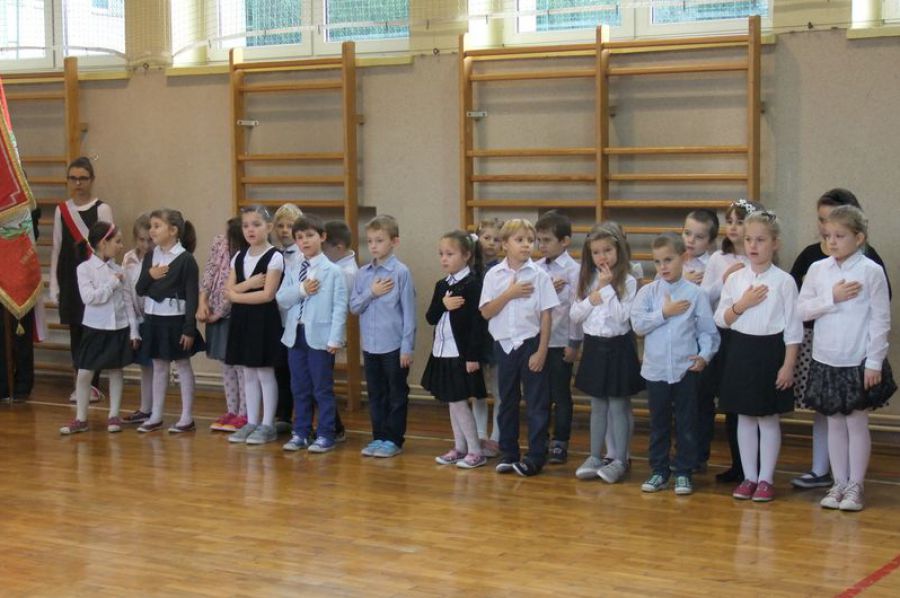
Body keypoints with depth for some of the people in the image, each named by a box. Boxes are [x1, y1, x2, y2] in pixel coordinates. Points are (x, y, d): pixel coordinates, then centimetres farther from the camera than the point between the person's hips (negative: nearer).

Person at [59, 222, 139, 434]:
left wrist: (133, 330, -1)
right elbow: (89, 297, -16)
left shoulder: (118, 270, 2)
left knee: (115, 371, 9)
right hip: (95, 328, -3)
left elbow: (128, 301, 3)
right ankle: (80, 419, 11)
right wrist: (112, 283, -15)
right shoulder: (85, 268, -6)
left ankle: (114, 416, 18)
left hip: (119, 328, 3)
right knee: (84, 374, 1)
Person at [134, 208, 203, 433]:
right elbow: (140, 290, 9)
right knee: (158, 367, 13)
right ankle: (155, 416, 20)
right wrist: (150, 276, -12)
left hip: (176, 319, -6)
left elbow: (192, 297, -13)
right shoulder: (150, 256, 7)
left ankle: (187, 417, 12)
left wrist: (189, 329, -15)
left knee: (183, 366, 5)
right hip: (154, 319, 6)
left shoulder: (186, 259, -12)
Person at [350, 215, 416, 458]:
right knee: (376, 394, 13)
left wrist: (407, 347, -11)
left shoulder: (401, 272, -9)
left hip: (394, 345, -5)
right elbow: (354, 306, 6)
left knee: (397, 395, 5)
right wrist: (371, 293, -11)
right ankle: (379, 437, 23)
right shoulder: (363, 274, 6)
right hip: (370, 345, 5)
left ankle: (394, 440, 13)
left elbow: (408, 311, -9)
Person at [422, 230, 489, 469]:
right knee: (452, 402, 13)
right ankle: (459, 448, 23)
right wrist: (443, 304, -15)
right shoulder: (441, 285, 10)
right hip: (442, 352, 8)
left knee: (458, 401, -5)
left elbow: (478, 323, -15)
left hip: (462, 353, -7)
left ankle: (476, 451, 4)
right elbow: (430, 318, 6)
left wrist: (473, 356, -18)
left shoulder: (473, 284, -13)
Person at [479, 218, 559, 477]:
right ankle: (508, 453, 23)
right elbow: (486, 312, -3)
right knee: (507, 401, 12)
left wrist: (541, 351, -9)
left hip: (530, 344, -2)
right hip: (504, 344, 3)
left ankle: (536, 456, 7)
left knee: (537, 402, 0)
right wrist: (509, 294, -15)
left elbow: (546, 316, -5)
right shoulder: (494, 275, 0)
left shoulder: (539, 275, -6)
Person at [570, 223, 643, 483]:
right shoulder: (587, 280, 5)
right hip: (594, 347, 4)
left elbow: (622, 316, -19)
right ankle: (595, 457, 20)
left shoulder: (627, 282, -8)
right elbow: (575, 316, 2)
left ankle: (619, 460, 9)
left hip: (618, 347, -4)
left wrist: (606, 288, -17)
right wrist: (594, 296, -11)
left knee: (618, 406, 1)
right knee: (598, 407, 13)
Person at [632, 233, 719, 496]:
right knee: (658, 423, 11)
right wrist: (664, 313, -13)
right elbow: (638, 324, -9)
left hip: (686, 369, -1)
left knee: (686, 423, 6)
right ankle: (659, 471, 20)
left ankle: (684, 472, 16)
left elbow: (708, 330, -1)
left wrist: (705, 355, -13)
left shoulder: (695, 293, -3)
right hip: (655, 369, 2)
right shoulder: (647, 292, 0)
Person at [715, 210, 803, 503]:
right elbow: (721, 320, 5)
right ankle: (749, 476, 19)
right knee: (745, 417, 9)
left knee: (769, 418, 5)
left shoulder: (784, 281, -7)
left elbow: (793, 327, -6)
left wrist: (788, 365, -10)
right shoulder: (735, 279, 3)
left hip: (771, 350, -3)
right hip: (741, 350, 3)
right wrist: (741, 304, -12)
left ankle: (766, 478, 14)